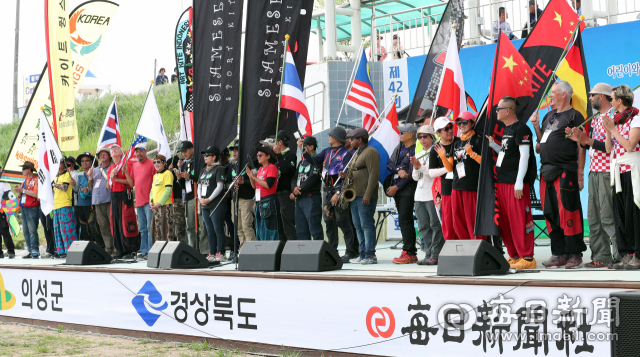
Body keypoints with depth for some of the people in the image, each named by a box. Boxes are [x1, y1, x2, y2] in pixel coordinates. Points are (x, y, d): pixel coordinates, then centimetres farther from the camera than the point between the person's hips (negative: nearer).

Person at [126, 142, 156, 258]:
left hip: (149, 201, -7)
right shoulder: (134, 165, 16)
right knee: (142, 229, 11)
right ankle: (144, 251, 15)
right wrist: (126, 172, 4)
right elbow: (132, 183, 17)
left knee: (150, 227, -7)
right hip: (139, 201, 7)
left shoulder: (152, 163, -4)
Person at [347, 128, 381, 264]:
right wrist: (346, 175, 5)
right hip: (354, 196, 10)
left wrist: (368, 195, -22)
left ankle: (370, 255, -8)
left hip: (365, 197, -10)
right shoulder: (358, 153, 22)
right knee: (359, 227, 8)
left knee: (366, 225, -9)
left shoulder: (371, 152, -9)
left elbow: (374, 174, -16)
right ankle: (363, 255, 11)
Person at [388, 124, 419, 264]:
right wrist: (399, 170, -11)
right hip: (396, 189, 8)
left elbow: (412, 174, -15)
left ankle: (408, 253, -8)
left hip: (408, 189, -8)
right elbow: (389, 163, 10)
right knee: (406, 221, 9)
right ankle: (412, 254, 12)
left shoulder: (415, 150, -11)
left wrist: (396, 187, -13)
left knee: (404, 221, -11)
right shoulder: (399, 148, 16)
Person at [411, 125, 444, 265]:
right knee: (423, 227, 6)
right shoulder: (418, 155, 19)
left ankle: (436, 255, -6)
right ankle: (428, 254, 10)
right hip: (419, 195, 7)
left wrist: (421, 166, -14)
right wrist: (416, 167, -1)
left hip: (432, 195, -7)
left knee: (435, 225, -7)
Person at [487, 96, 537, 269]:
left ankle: (527, 258, -3)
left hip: (516, 183, -9)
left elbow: (524, 156, -16)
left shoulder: (521, 128, -11)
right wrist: (492, 144, 12)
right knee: (504, 220, 10)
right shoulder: (506, 129, 18)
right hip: (502, 182, 10)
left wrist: (519, 183, -20)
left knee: (519, 219, -8)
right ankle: (514, 256, 17)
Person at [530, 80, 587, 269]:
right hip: (547, 172, 8)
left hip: (565, 172, -8)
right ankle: (559, 254, 13)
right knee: (551, 214, 7)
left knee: (568, 214, -8)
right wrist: (536, 126, 10)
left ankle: (575, 254, -3)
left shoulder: (574, 116, -3)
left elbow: (581, 147, -8)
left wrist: (580, 173, -14)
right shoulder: (549, 116, 20)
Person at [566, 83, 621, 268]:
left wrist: (587, 140, -18)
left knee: (608, 217, -9)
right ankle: (600, 256, 10)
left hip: (607, 172, -9)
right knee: (593, 217, 7)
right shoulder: (595, 119, 18)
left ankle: (618, 255, -4)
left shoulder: (613, 116, -9)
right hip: (594, 171, 9)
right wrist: (580, 140, 5)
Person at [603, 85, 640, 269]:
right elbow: (608, 148, 11)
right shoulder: (614, 118, 14)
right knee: (619, 212, 5)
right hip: (617, 171, 7)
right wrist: (608, 130, -3)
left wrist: (613, 129, -12)